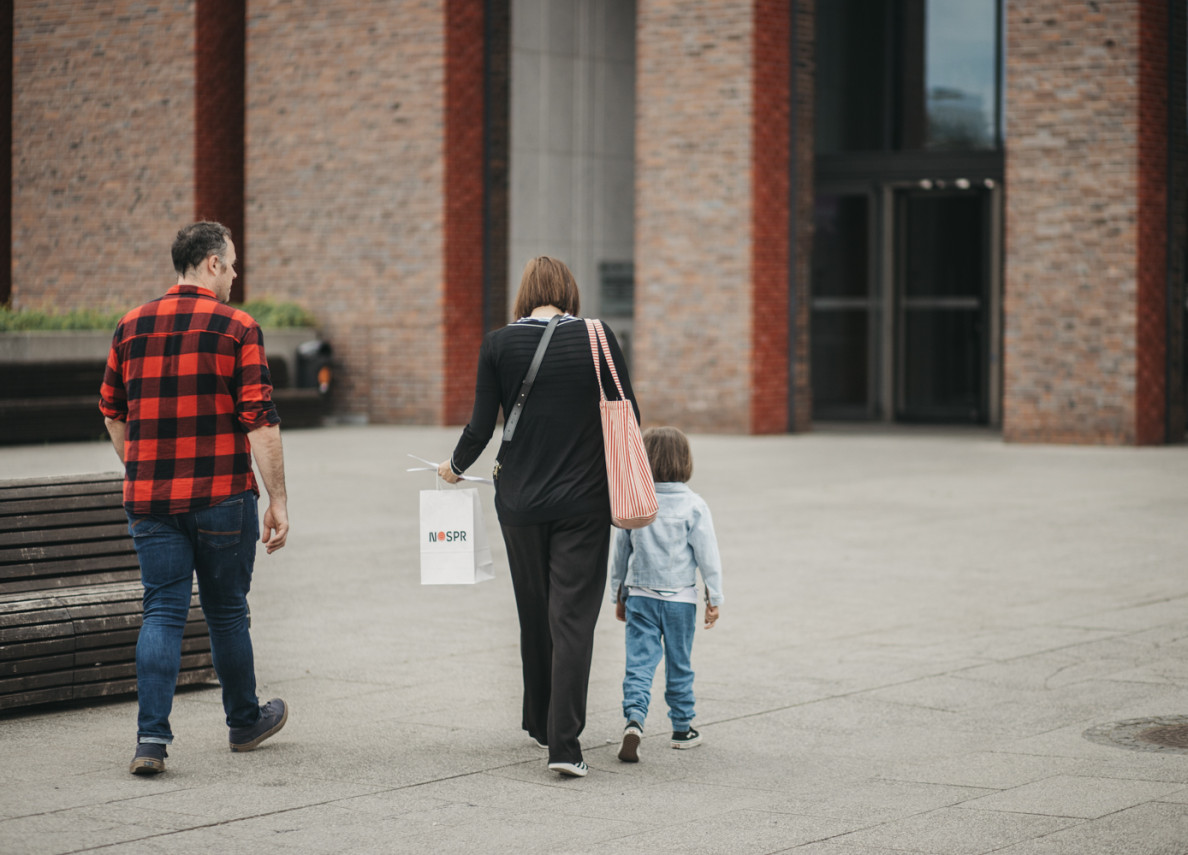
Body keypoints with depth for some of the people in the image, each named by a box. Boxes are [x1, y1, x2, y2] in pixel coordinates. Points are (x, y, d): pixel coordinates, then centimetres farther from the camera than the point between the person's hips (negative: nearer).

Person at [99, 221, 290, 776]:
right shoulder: (237, 329, -7)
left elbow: (112, 413, 15)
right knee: (226, 611, 12)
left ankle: (152, 737, -10)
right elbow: (260, 422, -12)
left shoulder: (131, 327, 7)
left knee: (162, 612, 3)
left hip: (148, 498, 3)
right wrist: (277, 500, -8)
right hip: (222, 497, -3)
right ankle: (244, 721, 29)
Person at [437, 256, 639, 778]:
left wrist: (456, 467, 18)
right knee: (573, 618, -1)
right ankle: (564, 742, -11)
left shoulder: (498, 345, -2)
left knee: (534, 616, 18)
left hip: (521, 501, 2)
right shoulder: (596, 338, -3)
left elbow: (481, 427, -2)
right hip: (584, 500, -1)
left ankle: (540, 722, 33)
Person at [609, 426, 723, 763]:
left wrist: (619, 596, 18)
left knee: (639, 660, -1)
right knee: (679, 665, 11)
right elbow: (708, 555, -6)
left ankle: (634, 717, -23)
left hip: (639, 596, 1)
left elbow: (619, 553, 7)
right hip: (680, 598, -1)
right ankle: (682, 728, 21)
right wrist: (714, 599, 3)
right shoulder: (693, 506, -9)